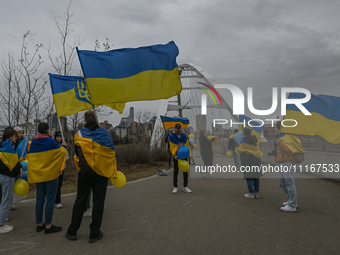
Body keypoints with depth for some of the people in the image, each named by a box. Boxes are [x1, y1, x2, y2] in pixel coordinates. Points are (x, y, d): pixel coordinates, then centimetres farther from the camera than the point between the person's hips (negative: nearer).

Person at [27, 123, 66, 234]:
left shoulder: (33, 142, 6)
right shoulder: (50, 141, -13)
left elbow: (29, 157, 10)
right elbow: (61, 151, -5)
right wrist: (63, 148, 16)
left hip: (37, 174, 7)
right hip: (50, 173, -6)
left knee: (40, 199, 13)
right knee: (50, 199, 0)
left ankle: (39, 224, 21)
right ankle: (48, 226, 4)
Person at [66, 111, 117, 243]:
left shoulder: (80, 134, -1)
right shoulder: (104, 134, -2)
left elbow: (77, 154, 8)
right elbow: (111, 154, 0)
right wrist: (114, 172, 9)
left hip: (85, 172, 1)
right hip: (101, 172, -1)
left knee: (80, 201, 13)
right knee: (98, 201, 5)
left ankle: (72, 232, 21)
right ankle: (94, 233, 12)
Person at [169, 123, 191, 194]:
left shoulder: (184, 136, 8)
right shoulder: (172, 137, -1)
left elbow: (187, 145, 10)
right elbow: (171, 147, -4)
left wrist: (189, 153, -2)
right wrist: (174, 155, -18)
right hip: (176, 156, -2)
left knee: (185, 171, 4)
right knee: (175, 171, 2)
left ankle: (185, 187, 13)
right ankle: (175, 187, 10)